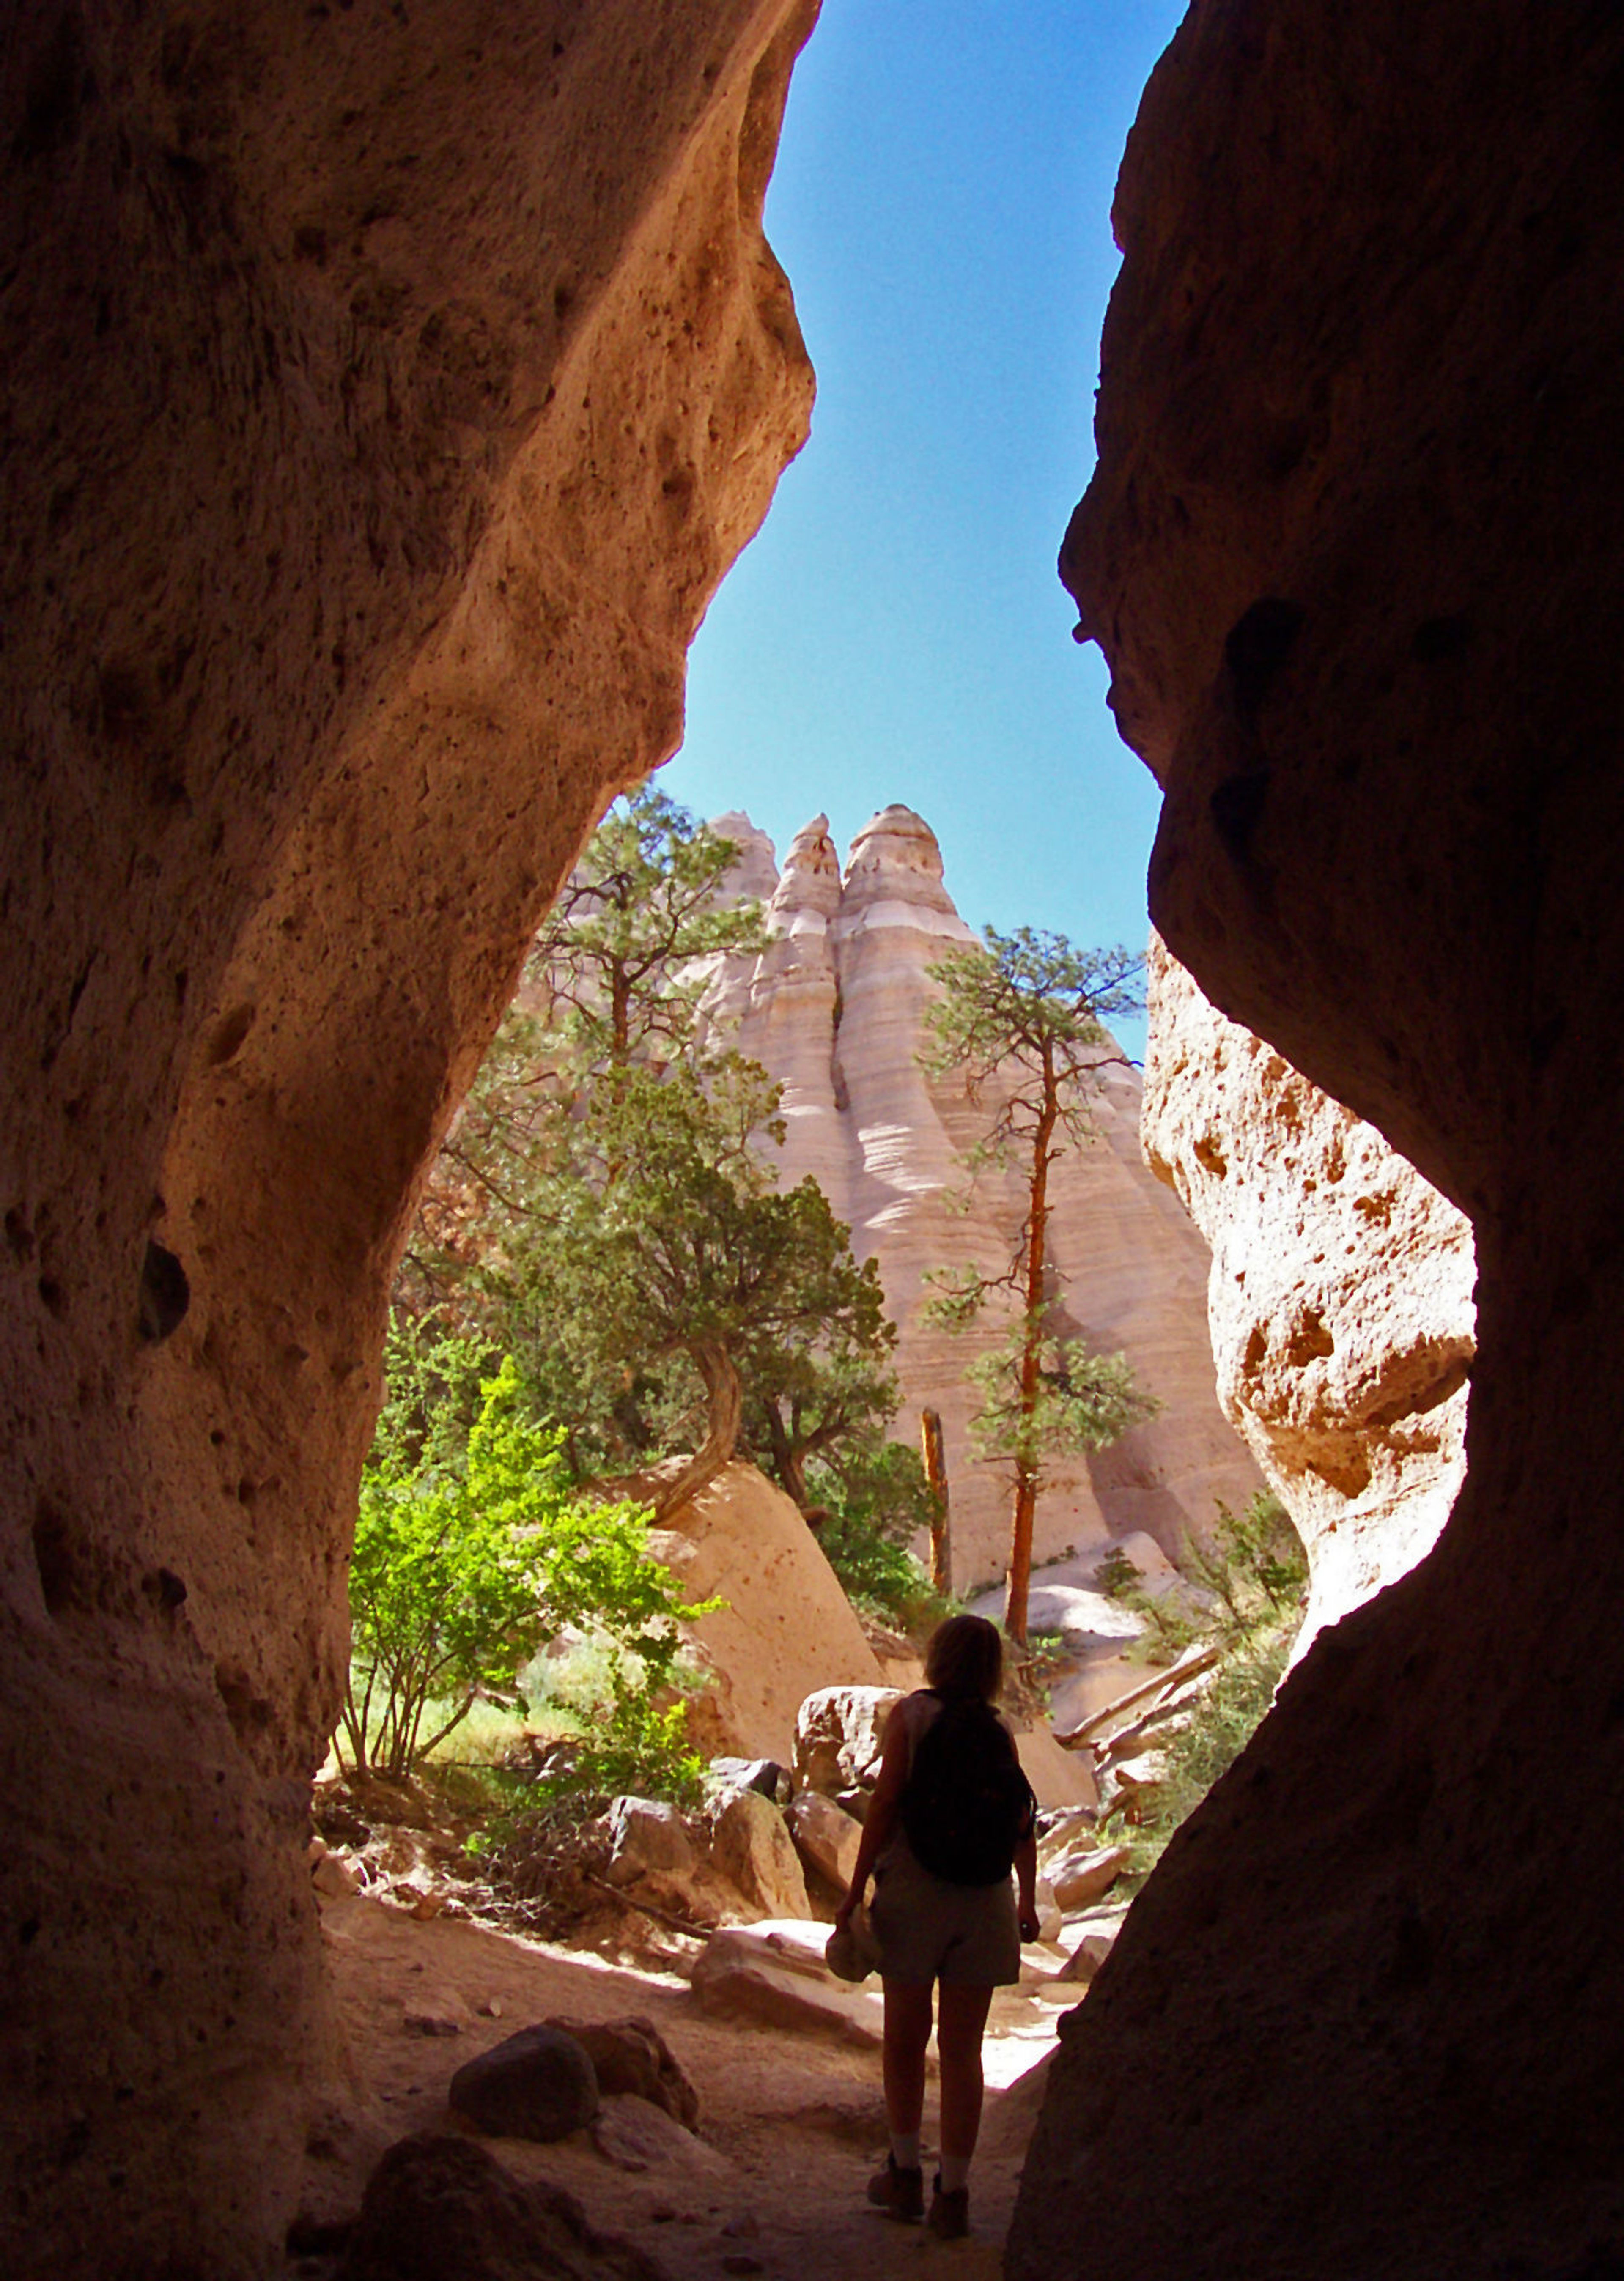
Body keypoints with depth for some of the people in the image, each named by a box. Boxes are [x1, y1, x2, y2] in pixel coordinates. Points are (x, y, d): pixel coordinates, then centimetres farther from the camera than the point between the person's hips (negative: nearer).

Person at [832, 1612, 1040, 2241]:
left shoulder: (911, 1714, -5)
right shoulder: (999, 1730, 4)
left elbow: (886, 1803, -11)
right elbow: (1023, 1822, 4)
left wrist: (855, 1889, -8)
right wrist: (1028, 1902, 16)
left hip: (913, 1891, -2)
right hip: (983, 1901, 2)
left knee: (905, 2040, 14)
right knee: (963, 2050, 9)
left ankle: (906, 2176, 24)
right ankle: (953, 2194, 12)